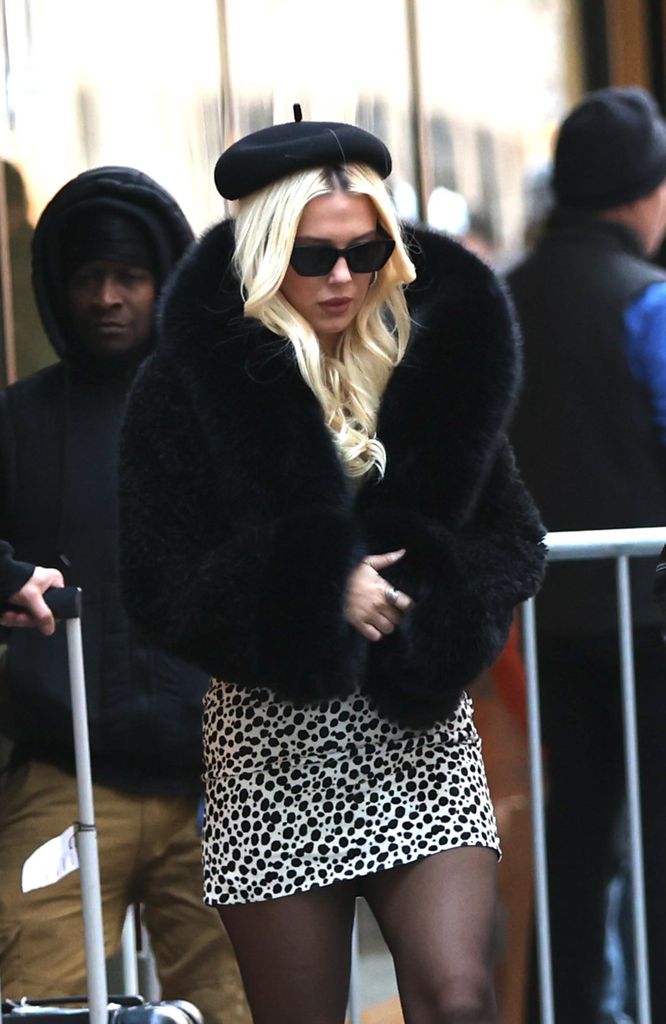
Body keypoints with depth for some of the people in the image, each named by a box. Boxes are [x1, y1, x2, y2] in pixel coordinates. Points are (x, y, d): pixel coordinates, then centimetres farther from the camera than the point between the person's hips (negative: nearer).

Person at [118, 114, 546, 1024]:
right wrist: (316, 591, -17)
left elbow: (514, 541, 10)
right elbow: (162, 589, -6)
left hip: (421, 742, 2)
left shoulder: (442, 352, 5)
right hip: (275, 754, -1)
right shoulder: (188, 385, -3)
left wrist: (432, 602, -10)